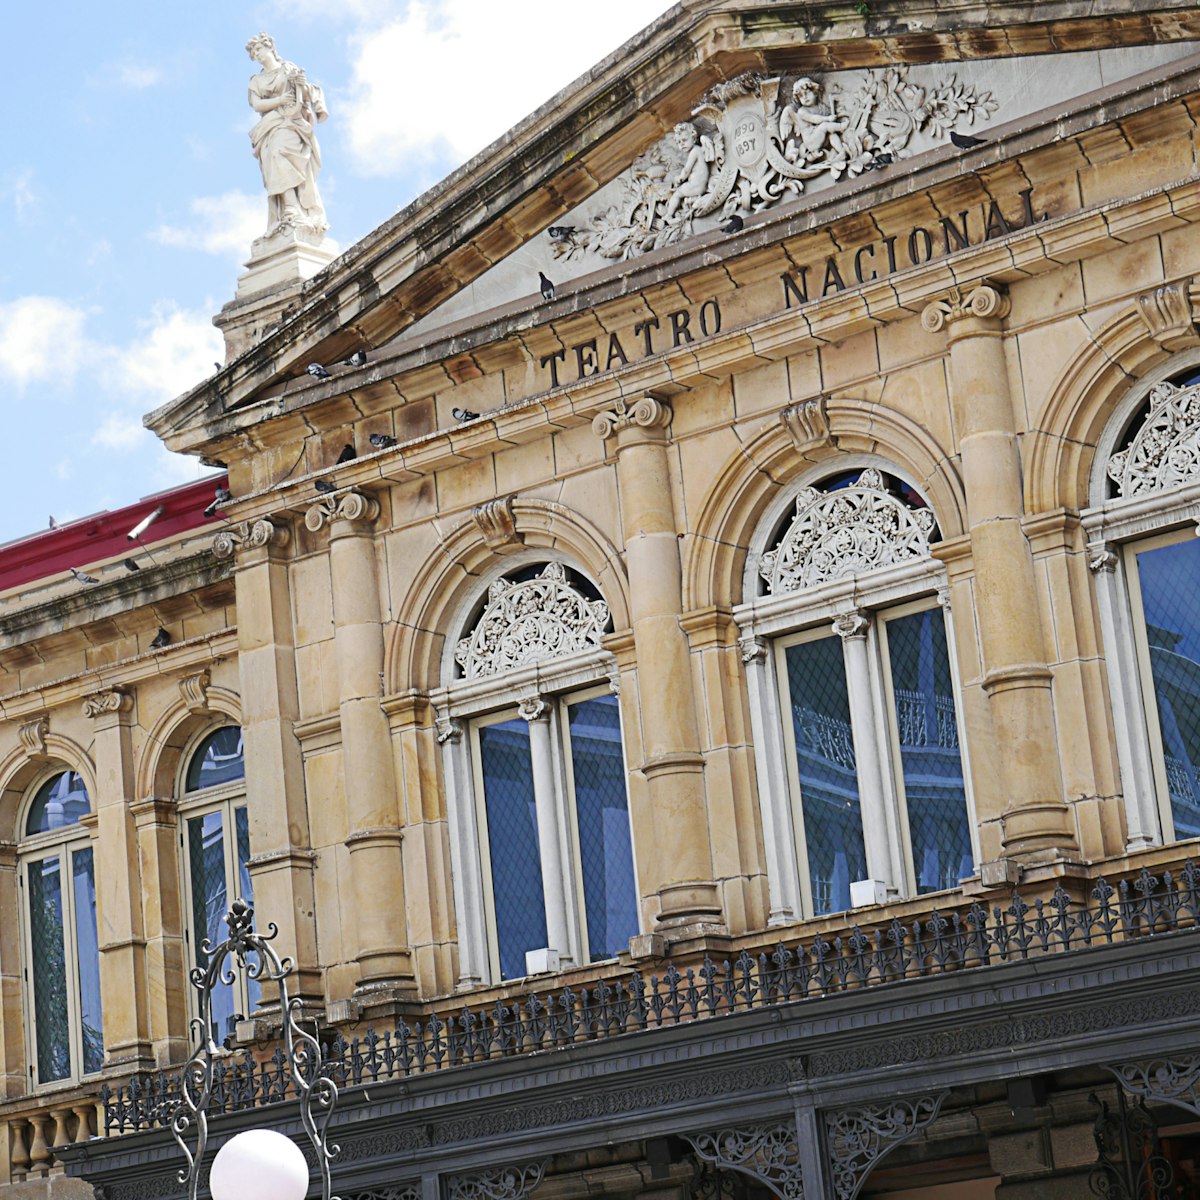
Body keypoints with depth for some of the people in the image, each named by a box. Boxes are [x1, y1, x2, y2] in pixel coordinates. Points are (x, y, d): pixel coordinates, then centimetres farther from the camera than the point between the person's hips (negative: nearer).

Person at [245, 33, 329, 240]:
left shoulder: (289, 69, 16)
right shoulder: (256, 81, 24)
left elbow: (310, 95, 11)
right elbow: (257, 105, 8)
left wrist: (303, 86, -10)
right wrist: (280, 100, -6)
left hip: (290, 124, -4)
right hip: (269, 128, 4)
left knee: (280, 155, -29)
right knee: (274, 170, -18)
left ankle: (293, 213, -39)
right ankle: (292, 214, -31)